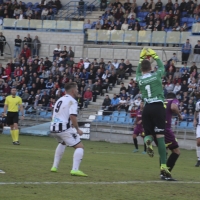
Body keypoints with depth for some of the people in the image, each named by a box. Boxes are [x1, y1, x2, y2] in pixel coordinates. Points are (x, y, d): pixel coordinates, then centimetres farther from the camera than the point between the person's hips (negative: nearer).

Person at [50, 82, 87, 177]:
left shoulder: (60, 100, 20)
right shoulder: (72, 101, -8)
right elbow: (72, 116, -21)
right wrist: (77, 129, -11)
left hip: (54, 127, 9)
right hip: (64, 128, -9)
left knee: (62, 143, 36)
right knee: (80, 147, -5)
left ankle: (54, 167, 33)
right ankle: (75, 169, -22)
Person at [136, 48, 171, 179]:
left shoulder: (139, 79, 6)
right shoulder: (156, 75, 0)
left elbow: (138, 71, 32)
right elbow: (162, 66, 23)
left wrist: (142, 58, 36)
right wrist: (154, 56, 34)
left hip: (147, 108, 2)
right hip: (158, 107, -2)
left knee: (148, 133, 17)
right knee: (160, 136, -6)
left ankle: (148, 141, -24)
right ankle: (163, 166, -13)